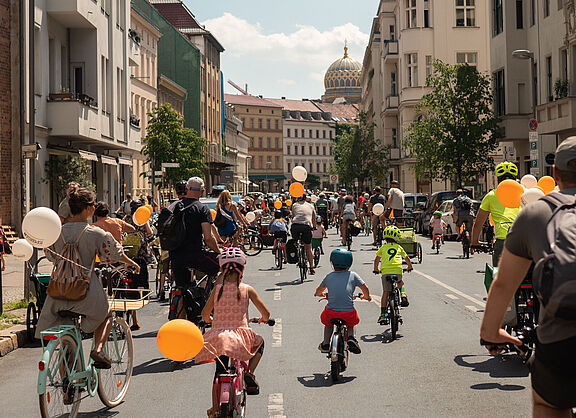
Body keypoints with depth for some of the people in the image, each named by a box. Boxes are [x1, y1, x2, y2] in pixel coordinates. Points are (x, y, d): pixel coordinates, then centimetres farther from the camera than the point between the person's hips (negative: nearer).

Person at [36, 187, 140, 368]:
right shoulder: (96, 233, -9)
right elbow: (115, 254, 6)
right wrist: (130, 263, 28)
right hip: (87, 294, -3)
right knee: (106, 314, 28)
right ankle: (98, 349, 6)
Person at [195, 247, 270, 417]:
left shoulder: (217, 289, 5)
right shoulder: (247, 289, 0)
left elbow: (205, 314, 11)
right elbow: (266, 313, 3)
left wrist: (211, 320, 34)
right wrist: (263, 319, 26)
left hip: (218, 338, 2)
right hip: (241, 336, -2)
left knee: (219, 372, 18)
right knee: (260, 343, 28)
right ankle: (249, 373, 8)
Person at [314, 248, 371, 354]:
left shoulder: (329, 277, 11)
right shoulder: (353, 275, 6)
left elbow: (318, 292, 27)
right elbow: (365, 289, 8)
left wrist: (321, 294, 50)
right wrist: (366, 297, 31)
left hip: (331, 312, 1)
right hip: (348, 312, -1)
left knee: (328, 323, 35)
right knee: (353, 322, 32)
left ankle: (325, 344, 27)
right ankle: (351, 338, 6)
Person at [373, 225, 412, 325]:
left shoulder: (383, 248, 16)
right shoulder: (399, 247, 18)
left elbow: (376, 260, 21)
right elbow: (407, 258, 29)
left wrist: (376, 269, 39)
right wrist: (409, 267, 47)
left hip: (385, 271, -1)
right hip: (398, 270, 1)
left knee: (385, 293, 5)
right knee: (400, 283, 34)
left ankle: (383, 315, 2)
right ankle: (403, 295, 6)